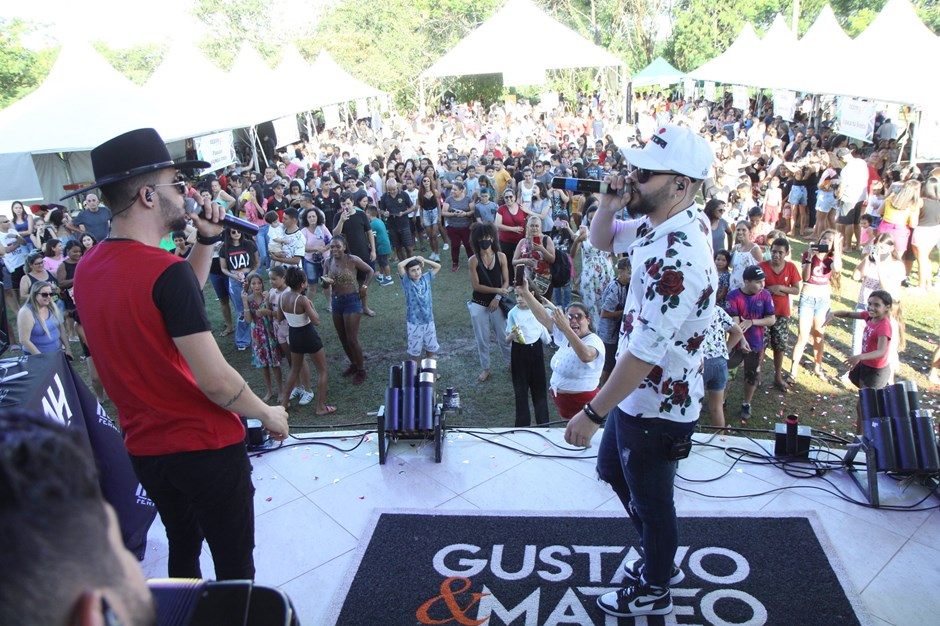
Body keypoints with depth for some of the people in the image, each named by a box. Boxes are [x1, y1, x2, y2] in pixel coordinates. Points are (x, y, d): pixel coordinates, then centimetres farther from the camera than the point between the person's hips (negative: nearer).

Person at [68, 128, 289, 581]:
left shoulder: (87, 269, 1)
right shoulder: (166, 271, -24)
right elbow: (215, 380, -25)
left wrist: (207, 241, 6)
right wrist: (267, 413, -8)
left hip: (144, 447, 8)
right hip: (204, 445, -8)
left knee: (182, 546, 27)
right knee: (234, 563, 10)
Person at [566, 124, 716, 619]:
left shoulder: (679, 259, -33)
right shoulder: (662, 222, -3)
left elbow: (645, 352, -32)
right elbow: (602, 241, 13)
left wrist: (593, 413, -25)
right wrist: (609, 204, -8)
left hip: (657, 406, -10)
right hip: (639, 393, 10)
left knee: (650, 501, 14)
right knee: (613, 471, 27)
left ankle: (654, 589, 42)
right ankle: (661, 561, 49)